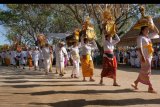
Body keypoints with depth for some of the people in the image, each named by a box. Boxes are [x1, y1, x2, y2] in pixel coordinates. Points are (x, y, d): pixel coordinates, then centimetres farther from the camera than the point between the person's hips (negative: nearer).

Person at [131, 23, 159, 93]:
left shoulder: (148, 36, 14)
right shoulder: (140, 37, -9)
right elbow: (139, 47, -20)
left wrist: (153, 25, 10)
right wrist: (142, 56, -29)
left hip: (149, 56, 9)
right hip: (144, 57, -9)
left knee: (144, 72, 13)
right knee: (146, 72, -6)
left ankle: (135, 83, 23)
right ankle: (150, 88, -3)